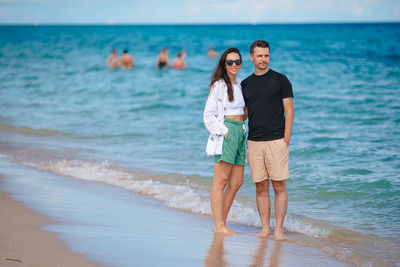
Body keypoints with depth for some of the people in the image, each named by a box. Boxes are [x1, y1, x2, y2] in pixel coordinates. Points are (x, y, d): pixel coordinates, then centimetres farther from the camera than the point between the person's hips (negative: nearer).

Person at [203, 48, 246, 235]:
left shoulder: (239, 84, 18)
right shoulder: (219, 85, -6)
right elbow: (208, 115, -8)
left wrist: (241, 131, 17)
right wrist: (224, 132, -14)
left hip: (239, 133, 8)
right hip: (225, 132, -8)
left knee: (236, 183, 6)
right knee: (220, 182, -6)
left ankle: (221, 224, 12)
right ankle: (218, 225, -4)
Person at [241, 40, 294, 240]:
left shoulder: (280, 80, 1)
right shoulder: (246, 84, 13)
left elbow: (289, 111, -1)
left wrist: (286, 140, -8)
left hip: (276, 141, -4)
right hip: (253, 143, 4)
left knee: (279, 187, -2)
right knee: (261, 188, 5)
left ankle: (279, 229, 1)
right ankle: (265, 229, 9)